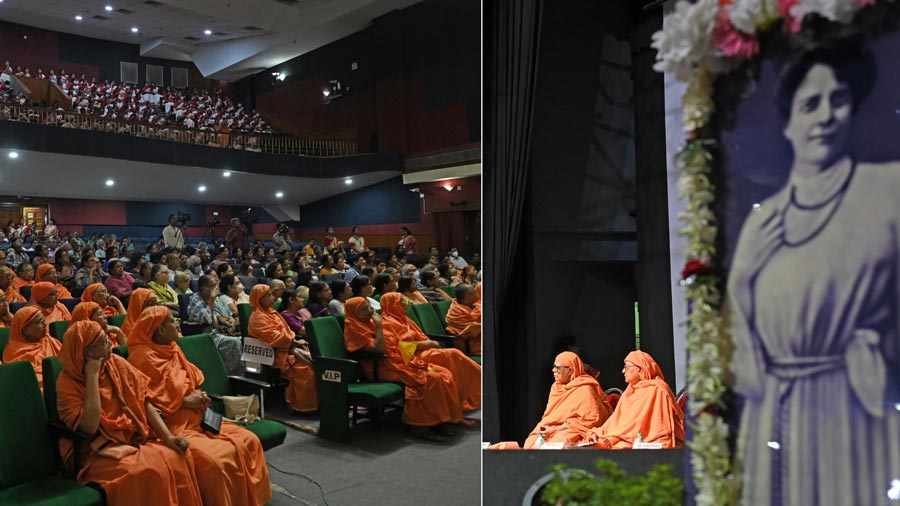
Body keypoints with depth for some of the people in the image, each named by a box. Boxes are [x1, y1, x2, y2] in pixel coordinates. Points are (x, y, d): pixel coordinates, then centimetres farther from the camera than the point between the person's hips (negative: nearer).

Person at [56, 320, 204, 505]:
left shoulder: (117, 363, 4)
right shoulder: (67, 384, -11)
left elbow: (144, 403, 3)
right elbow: (89, 427, -24)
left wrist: (168, 436, -9)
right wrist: (92, 377, -21)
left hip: (136, 439, 5)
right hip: (98, 451, -5)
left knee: (177, 459, -21)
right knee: (144, 472, -31)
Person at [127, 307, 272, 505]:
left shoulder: (173, 349, 15)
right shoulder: (143, 357, -11)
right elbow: (147, 402, -18)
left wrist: (199, 396, -1)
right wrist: (185, 402, -15)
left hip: (195, 417, 9)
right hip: (172, 424, -9)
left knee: (248, 441, -5)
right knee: (215, 459, -30)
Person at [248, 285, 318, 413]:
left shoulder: (270, 312, 17)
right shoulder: (259, 318, -12)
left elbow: (286, 331, 17)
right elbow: (276, 338, -20)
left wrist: (295, 340, -1)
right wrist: (295, 342, -11)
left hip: (288, 348, 9)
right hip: (276, 354, -9)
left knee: (313, 360, -7)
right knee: (306, 368, -24)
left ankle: (317, 402, -6)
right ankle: (304, 406, -15)